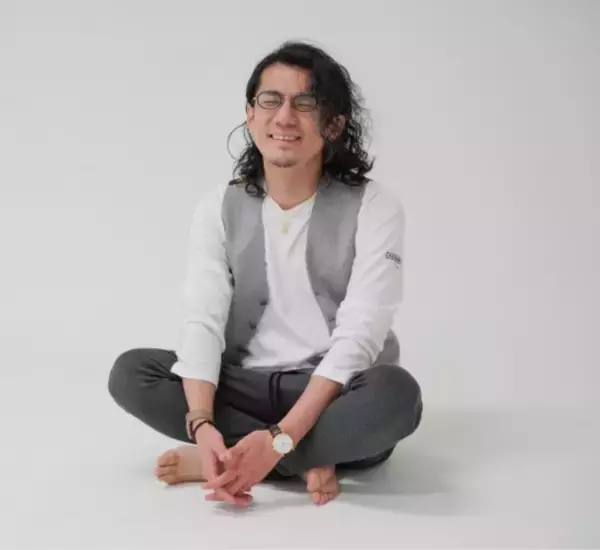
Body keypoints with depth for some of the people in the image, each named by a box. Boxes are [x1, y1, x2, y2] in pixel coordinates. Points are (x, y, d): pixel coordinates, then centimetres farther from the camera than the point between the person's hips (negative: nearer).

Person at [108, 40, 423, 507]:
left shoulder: (374, 207, -12)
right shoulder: (219, 207, -1)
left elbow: (358, 336, -20)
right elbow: (203, 322, -11)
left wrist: (280, 438, -33)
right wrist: (203, 425, -31)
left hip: (334, 396, -3)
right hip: (248, 388, 4)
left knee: (396, 393, -36)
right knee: (130, 372, -18)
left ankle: (226, 458, -23)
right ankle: (308, 462, -22)